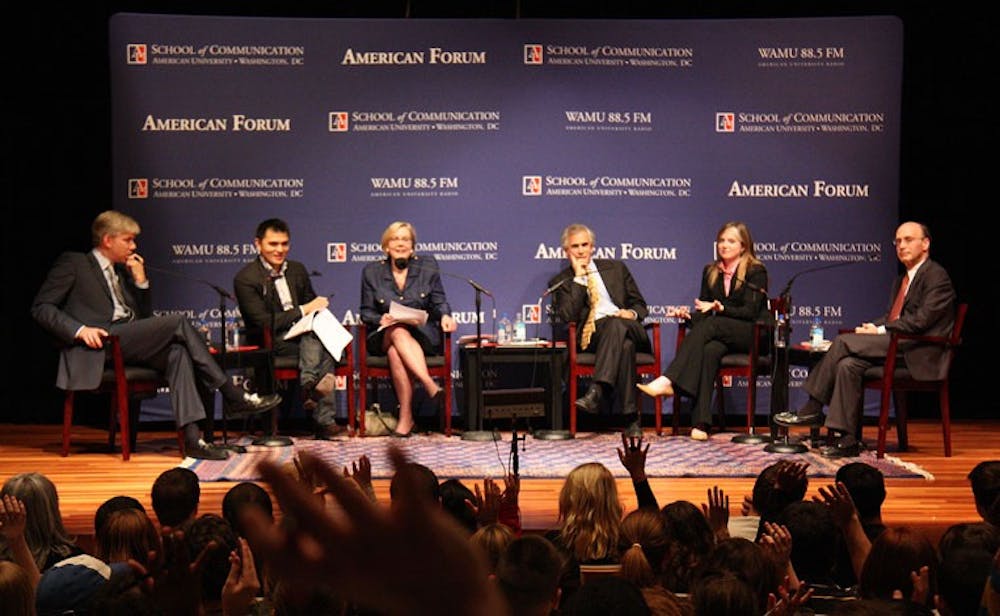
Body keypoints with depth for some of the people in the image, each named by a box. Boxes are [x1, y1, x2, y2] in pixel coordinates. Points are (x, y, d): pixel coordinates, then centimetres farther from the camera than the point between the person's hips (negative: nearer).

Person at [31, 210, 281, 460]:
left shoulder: (121, 272, 29)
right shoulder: (73, 263, 9)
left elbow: (145, 317, 26)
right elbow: (41, 307, -1)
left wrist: (140, 280, 12)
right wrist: (80, 329, -17)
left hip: (130, 345, 7)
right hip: (101, 344, -7)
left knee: (177, 351, -24)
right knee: (178, 322, -20)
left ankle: (191, 437, -35)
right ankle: (232, 396, -17)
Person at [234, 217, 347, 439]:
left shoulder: (297, 269, 16)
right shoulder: (245, 278, -4)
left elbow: (312, 304, 24)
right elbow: (264, 323, -12)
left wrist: (318, 307, -1)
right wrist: (303, 310, -15)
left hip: (306, 336, 6)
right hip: (271, 344, -6)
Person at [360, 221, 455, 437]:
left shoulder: (428, 266, 9)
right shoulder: (371, 272, 9)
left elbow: (439, 302, 8)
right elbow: (366, 313, 8)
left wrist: (445, 315, -15)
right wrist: (381, 320, -14)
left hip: (422, 334, 0)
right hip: (383, 336, 0)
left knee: (395, 351, -35)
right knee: (398, 333, -37)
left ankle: (406, 417, -38)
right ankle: (431, 386, -48)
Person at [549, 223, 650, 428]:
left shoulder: (616, 268, 23)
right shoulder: (561, 282, 14)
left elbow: (639, 304, 22)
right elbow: (568, 316, -5)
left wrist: (631, 314, -3)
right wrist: (578, 277, -2)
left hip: (627, 328, 2)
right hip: (592, 337, -2)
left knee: (616, 324, -37)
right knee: (625, 345, -37)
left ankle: (596, 391, -51)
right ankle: (631, 417, -42)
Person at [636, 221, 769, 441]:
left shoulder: (756, 272, 0)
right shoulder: (711, 271, 17)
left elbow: (750, 312, -9)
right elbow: (704, 310, 15)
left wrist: (720, 309, -22)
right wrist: (689, 315, -8)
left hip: (751, 334, -3)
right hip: (721, 335, 4)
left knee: (709, 325, -34)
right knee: (709, 350, -35)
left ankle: (668, 381, -45)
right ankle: (700, 423, -47)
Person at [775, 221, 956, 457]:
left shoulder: (936, 276, -4)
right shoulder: (901, 281, 26)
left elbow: (921, 320, -15)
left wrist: (880, 330, -14)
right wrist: (872, 327, 1)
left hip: (919, 354, -8)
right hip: (895, 348, 8)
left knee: (844, 341, -21)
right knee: (848, 364, -19)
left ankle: (813, 409, -15)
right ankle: (847, 439, -20)